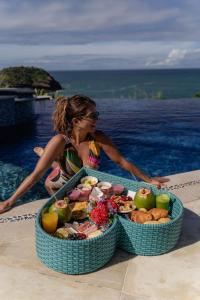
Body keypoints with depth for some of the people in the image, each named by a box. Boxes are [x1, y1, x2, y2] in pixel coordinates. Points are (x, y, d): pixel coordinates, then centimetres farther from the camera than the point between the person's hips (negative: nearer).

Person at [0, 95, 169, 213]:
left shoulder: (98, 138, -26)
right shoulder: (60, 141, -34)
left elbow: (122, 162, -18)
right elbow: (36, 174, -33)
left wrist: (149, 180, -16)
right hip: (61, 189, -2)